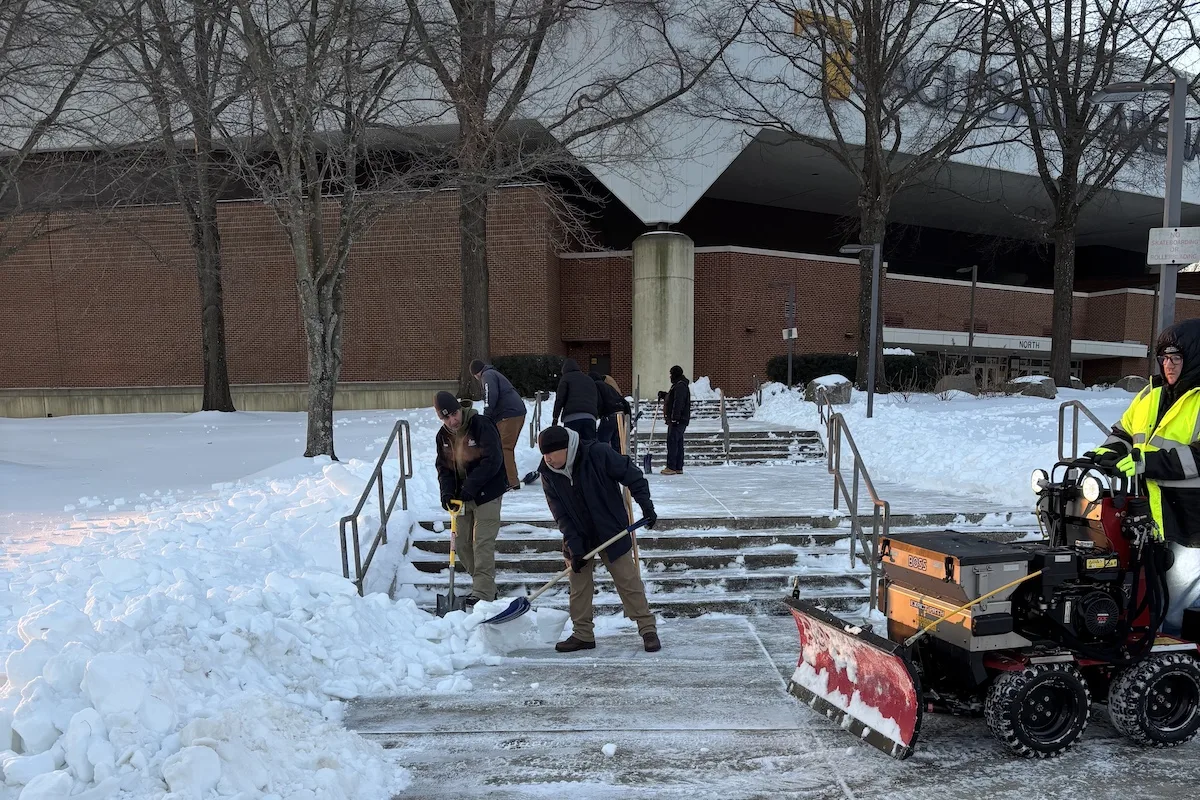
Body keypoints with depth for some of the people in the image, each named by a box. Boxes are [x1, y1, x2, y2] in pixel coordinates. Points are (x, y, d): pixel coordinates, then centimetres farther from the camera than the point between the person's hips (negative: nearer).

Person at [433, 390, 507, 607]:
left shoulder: (481, 425, -18)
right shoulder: (443, 436, 4)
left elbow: (493, 460, -23)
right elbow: (443, 467, 8)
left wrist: (471, 486, -25)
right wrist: (447, 491, -11)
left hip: (486, 493, -7)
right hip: (462, 496, 7)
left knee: (482, 543, -11)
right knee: (462, 543, 9)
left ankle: (483, 593, -6)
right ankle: (483, 584, 23)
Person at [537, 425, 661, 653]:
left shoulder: (598, 453, -22)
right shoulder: (548, 473, -10)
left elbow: (632, 476, -14)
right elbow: (560, 514, -9)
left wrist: (646, 505, -19)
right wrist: (573, 545, -16)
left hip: (612, 533, -3)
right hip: (577, 538, 4)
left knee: (629, 581, 1)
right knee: (579, 586, 8)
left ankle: (648, 630, 9)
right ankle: (582, 634, 20)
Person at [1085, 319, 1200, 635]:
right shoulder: (1152, 395, 12)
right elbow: (1123, 433, 20)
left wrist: (1143, 462, -27)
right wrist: (1104, 454, -1)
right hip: (1148, 521, 7)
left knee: (1171, 605, -1)